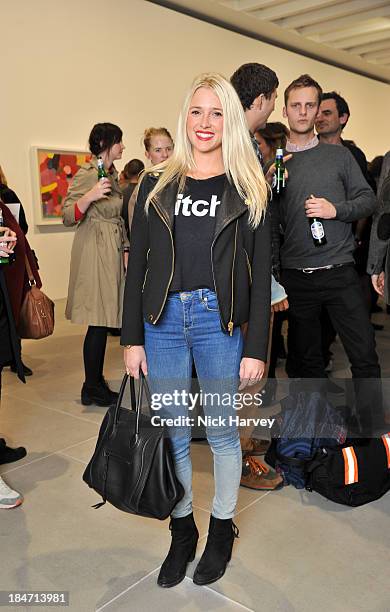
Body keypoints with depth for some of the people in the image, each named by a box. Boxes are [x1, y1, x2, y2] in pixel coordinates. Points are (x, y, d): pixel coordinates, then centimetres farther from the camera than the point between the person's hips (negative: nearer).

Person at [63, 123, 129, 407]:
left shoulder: (112, 174, 17)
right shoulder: (87, 175, -10)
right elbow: (68, 217, -13)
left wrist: (125, 249, 16)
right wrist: (90, 197, -29)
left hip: (113, 252, 9)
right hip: (95, 252, -9)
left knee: (104, 319, 10)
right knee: (99, 321, -6)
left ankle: (97, 381, 21)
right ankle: (92, 389, 4)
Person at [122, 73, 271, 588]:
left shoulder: (248, 188, 3)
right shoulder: (157, 184, 8)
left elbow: (261, 273, 0)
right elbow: (137, 263, 6)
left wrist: (256, 348, -6)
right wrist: (132, 339, 2)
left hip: (219, 320, -2)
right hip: (162, 319, 2)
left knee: (222, 431, 10)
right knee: (172, 433, 11)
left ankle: (222, 527, 33)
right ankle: (182, 530, 31)